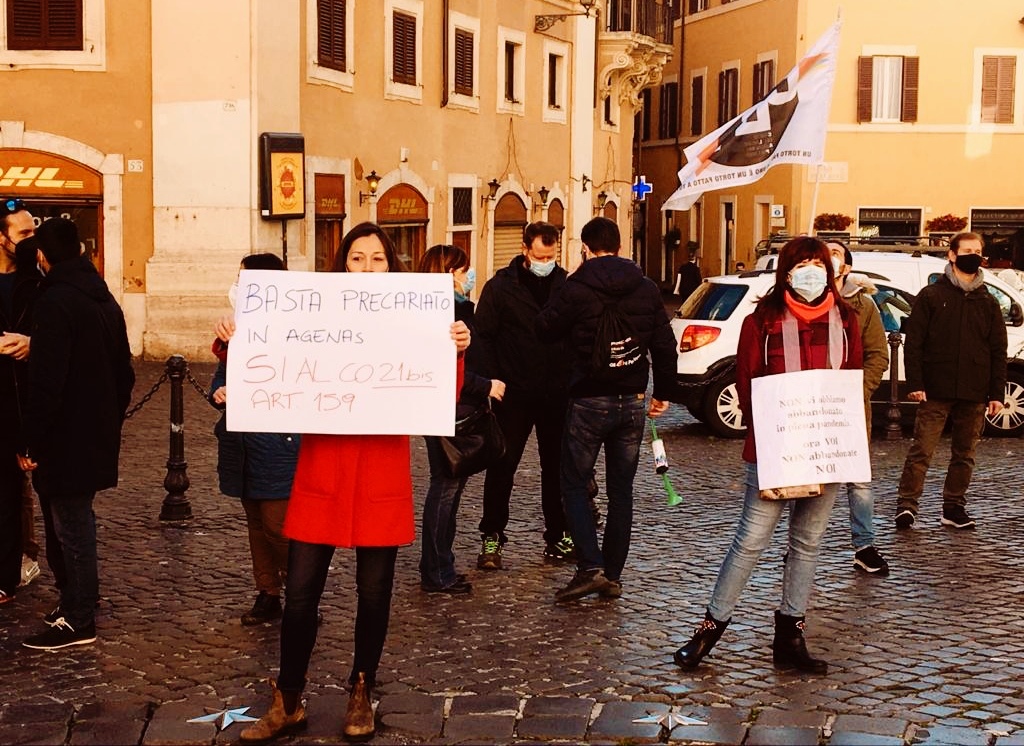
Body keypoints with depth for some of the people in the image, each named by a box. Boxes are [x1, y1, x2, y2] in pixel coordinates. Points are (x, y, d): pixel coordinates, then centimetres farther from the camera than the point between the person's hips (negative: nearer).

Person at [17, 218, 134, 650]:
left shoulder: (55, 302, -18)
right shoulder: (105, 300, 10)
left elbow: (46, 382, -22)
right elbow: (124, 373, 15)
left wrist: (31, 442, -17)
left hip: (66, 437, -8)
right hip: (98, 434, 8)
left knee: (71, 525, -1)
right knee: (79, 520, 19)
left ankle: (78, 622, 6)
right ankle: (79, 601, 30)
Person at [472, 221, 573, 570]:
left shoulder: (566, 285, 4)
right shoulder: (501, 286, -3)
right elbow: (482, 336, -4)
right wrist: (490, 382, -12)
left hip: (557, 394, 3)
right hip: (514, 394, -3)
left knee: (557, 467, 11)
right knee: (502, 466, 0)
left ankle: (557, 538, 22)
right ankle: (491, 538, 10)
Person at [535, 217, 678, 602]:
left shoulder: (577, 289, -11)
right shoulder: (647, 289, 3)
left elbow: (545, 330, -2)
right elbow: (665, 345, 6)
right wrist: (662, 392, 16)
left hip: (589, 401, -4)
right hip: (632, 403, 4)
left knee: (574, 484, 6)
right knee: (621, 490, 11)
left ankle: (591, 567, -7)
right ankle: (613, 576, 13)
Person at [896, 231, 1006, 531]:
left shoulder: (988, 302, 12)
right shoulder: (931, 296, 2)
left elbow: (998, 351, 11)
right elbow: (913, 342, -3)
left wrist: (997, 393, 3)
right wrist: (915, 383, -11)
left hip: (974, 394, 4)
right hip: (936, 391, -4)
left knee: (964, 454, 9)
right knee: (922, 450, -6)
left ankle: (954, 507, 18)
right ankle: (907, 504, -3)